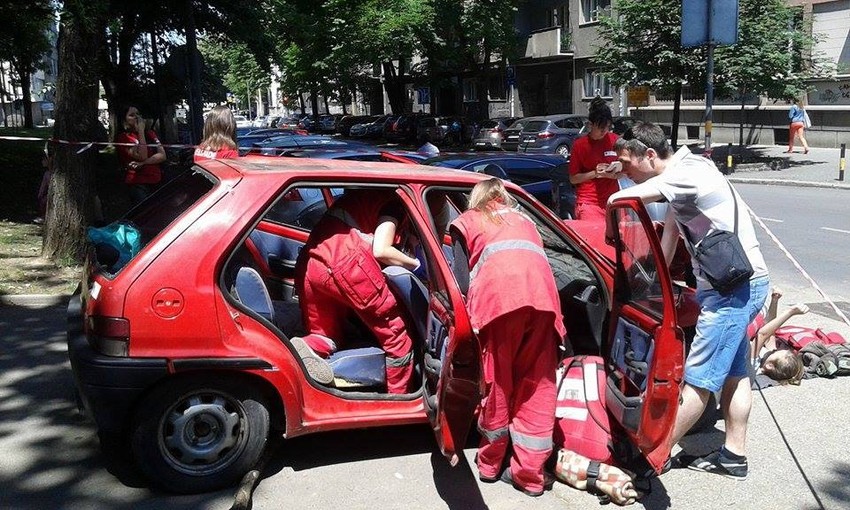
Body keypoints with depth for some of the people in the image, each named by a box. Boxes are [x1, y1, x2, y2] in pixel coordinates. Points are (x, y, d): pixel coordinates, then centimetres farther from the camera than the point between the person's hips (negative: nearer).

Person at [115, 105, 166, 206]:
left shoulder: (150, 133, 16)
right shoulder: (123, 137, -1)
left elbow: (162, 155, 5)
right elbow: (142, 156, -13)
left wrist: (143, 162, -11)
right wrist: (141, 131, -10)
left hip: (157, 181, 5)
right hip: (138, 184, -5)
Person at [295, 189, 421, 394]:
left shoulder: (363, 195, 34)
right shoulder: (393, 202, 10)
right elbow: (380, 250, -2)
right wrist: (414, 263, 13)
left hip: (309, 266, 8)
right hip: (346, 262, -7)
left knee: (325, 334, 22)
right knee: (396, 335, 8)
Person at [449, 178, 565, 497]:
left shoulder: (467, 221, 27)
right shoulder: (524, 219, 38)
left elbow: (462, 278, 15)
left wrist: (472, 315, 26)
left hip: (499, 291, -3)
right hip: (542, 291, 3)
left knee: (497, 380, 9)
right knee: (537, 383, 10)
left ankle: (491, 464, 23)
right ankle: (529, 473, 11)